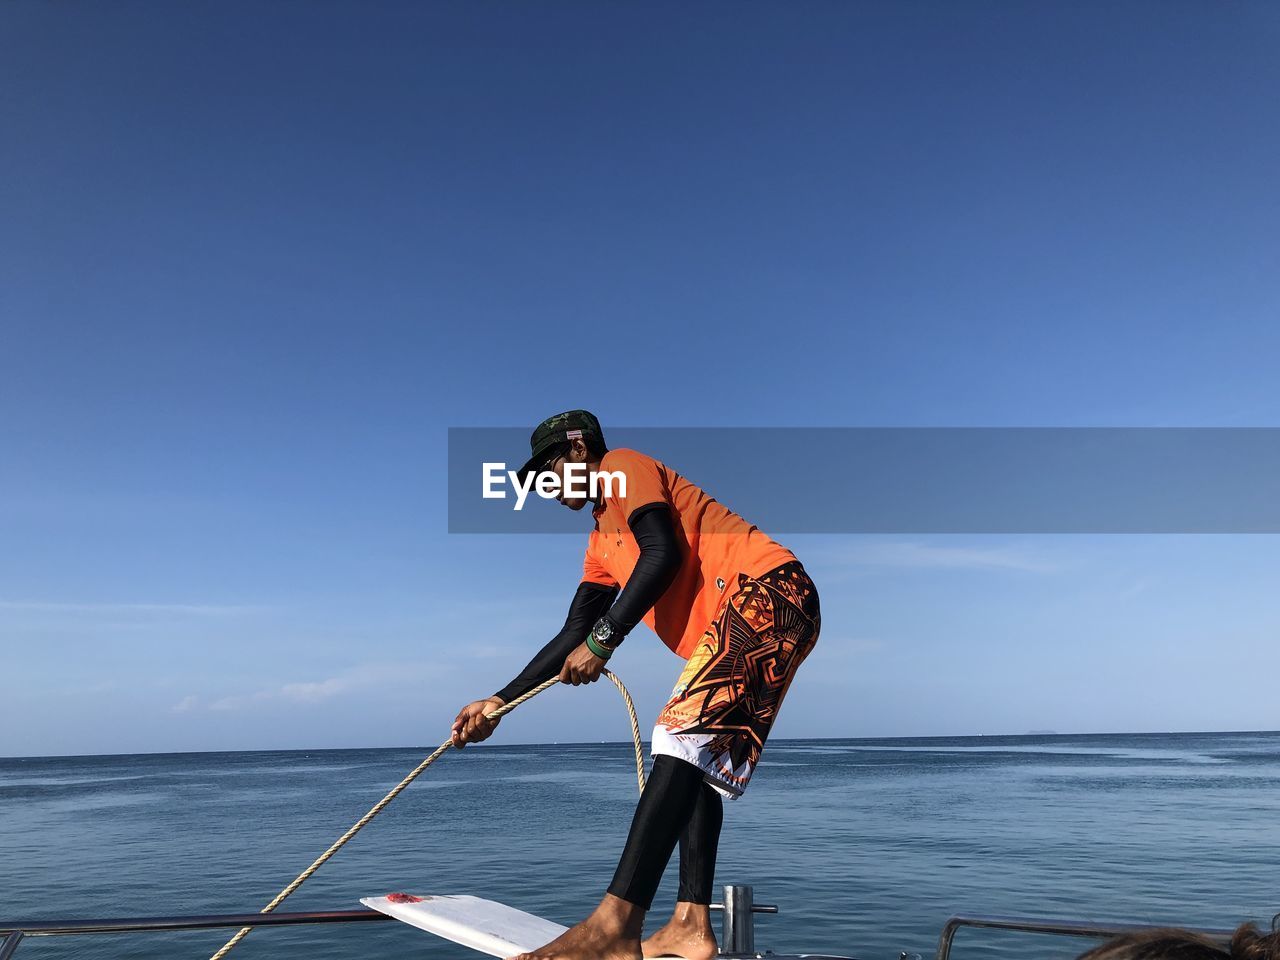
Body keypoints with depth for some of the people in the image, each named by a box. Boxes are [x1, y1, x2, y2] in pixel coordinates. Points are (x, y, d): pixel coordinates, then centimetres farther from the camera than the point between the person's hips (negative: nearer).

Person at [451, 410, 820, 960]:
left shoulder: (624, 465, 3)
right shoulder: (602, 543, 28)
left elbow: (664, 554, -14)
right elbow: (573, 633, 26)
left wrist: (602, 641, -12)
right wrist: (499, 703, 24)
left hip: (767, 590, -10)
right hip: (728, 626, 10)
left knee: (682, 735, -21)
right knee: (698, 760, 7)